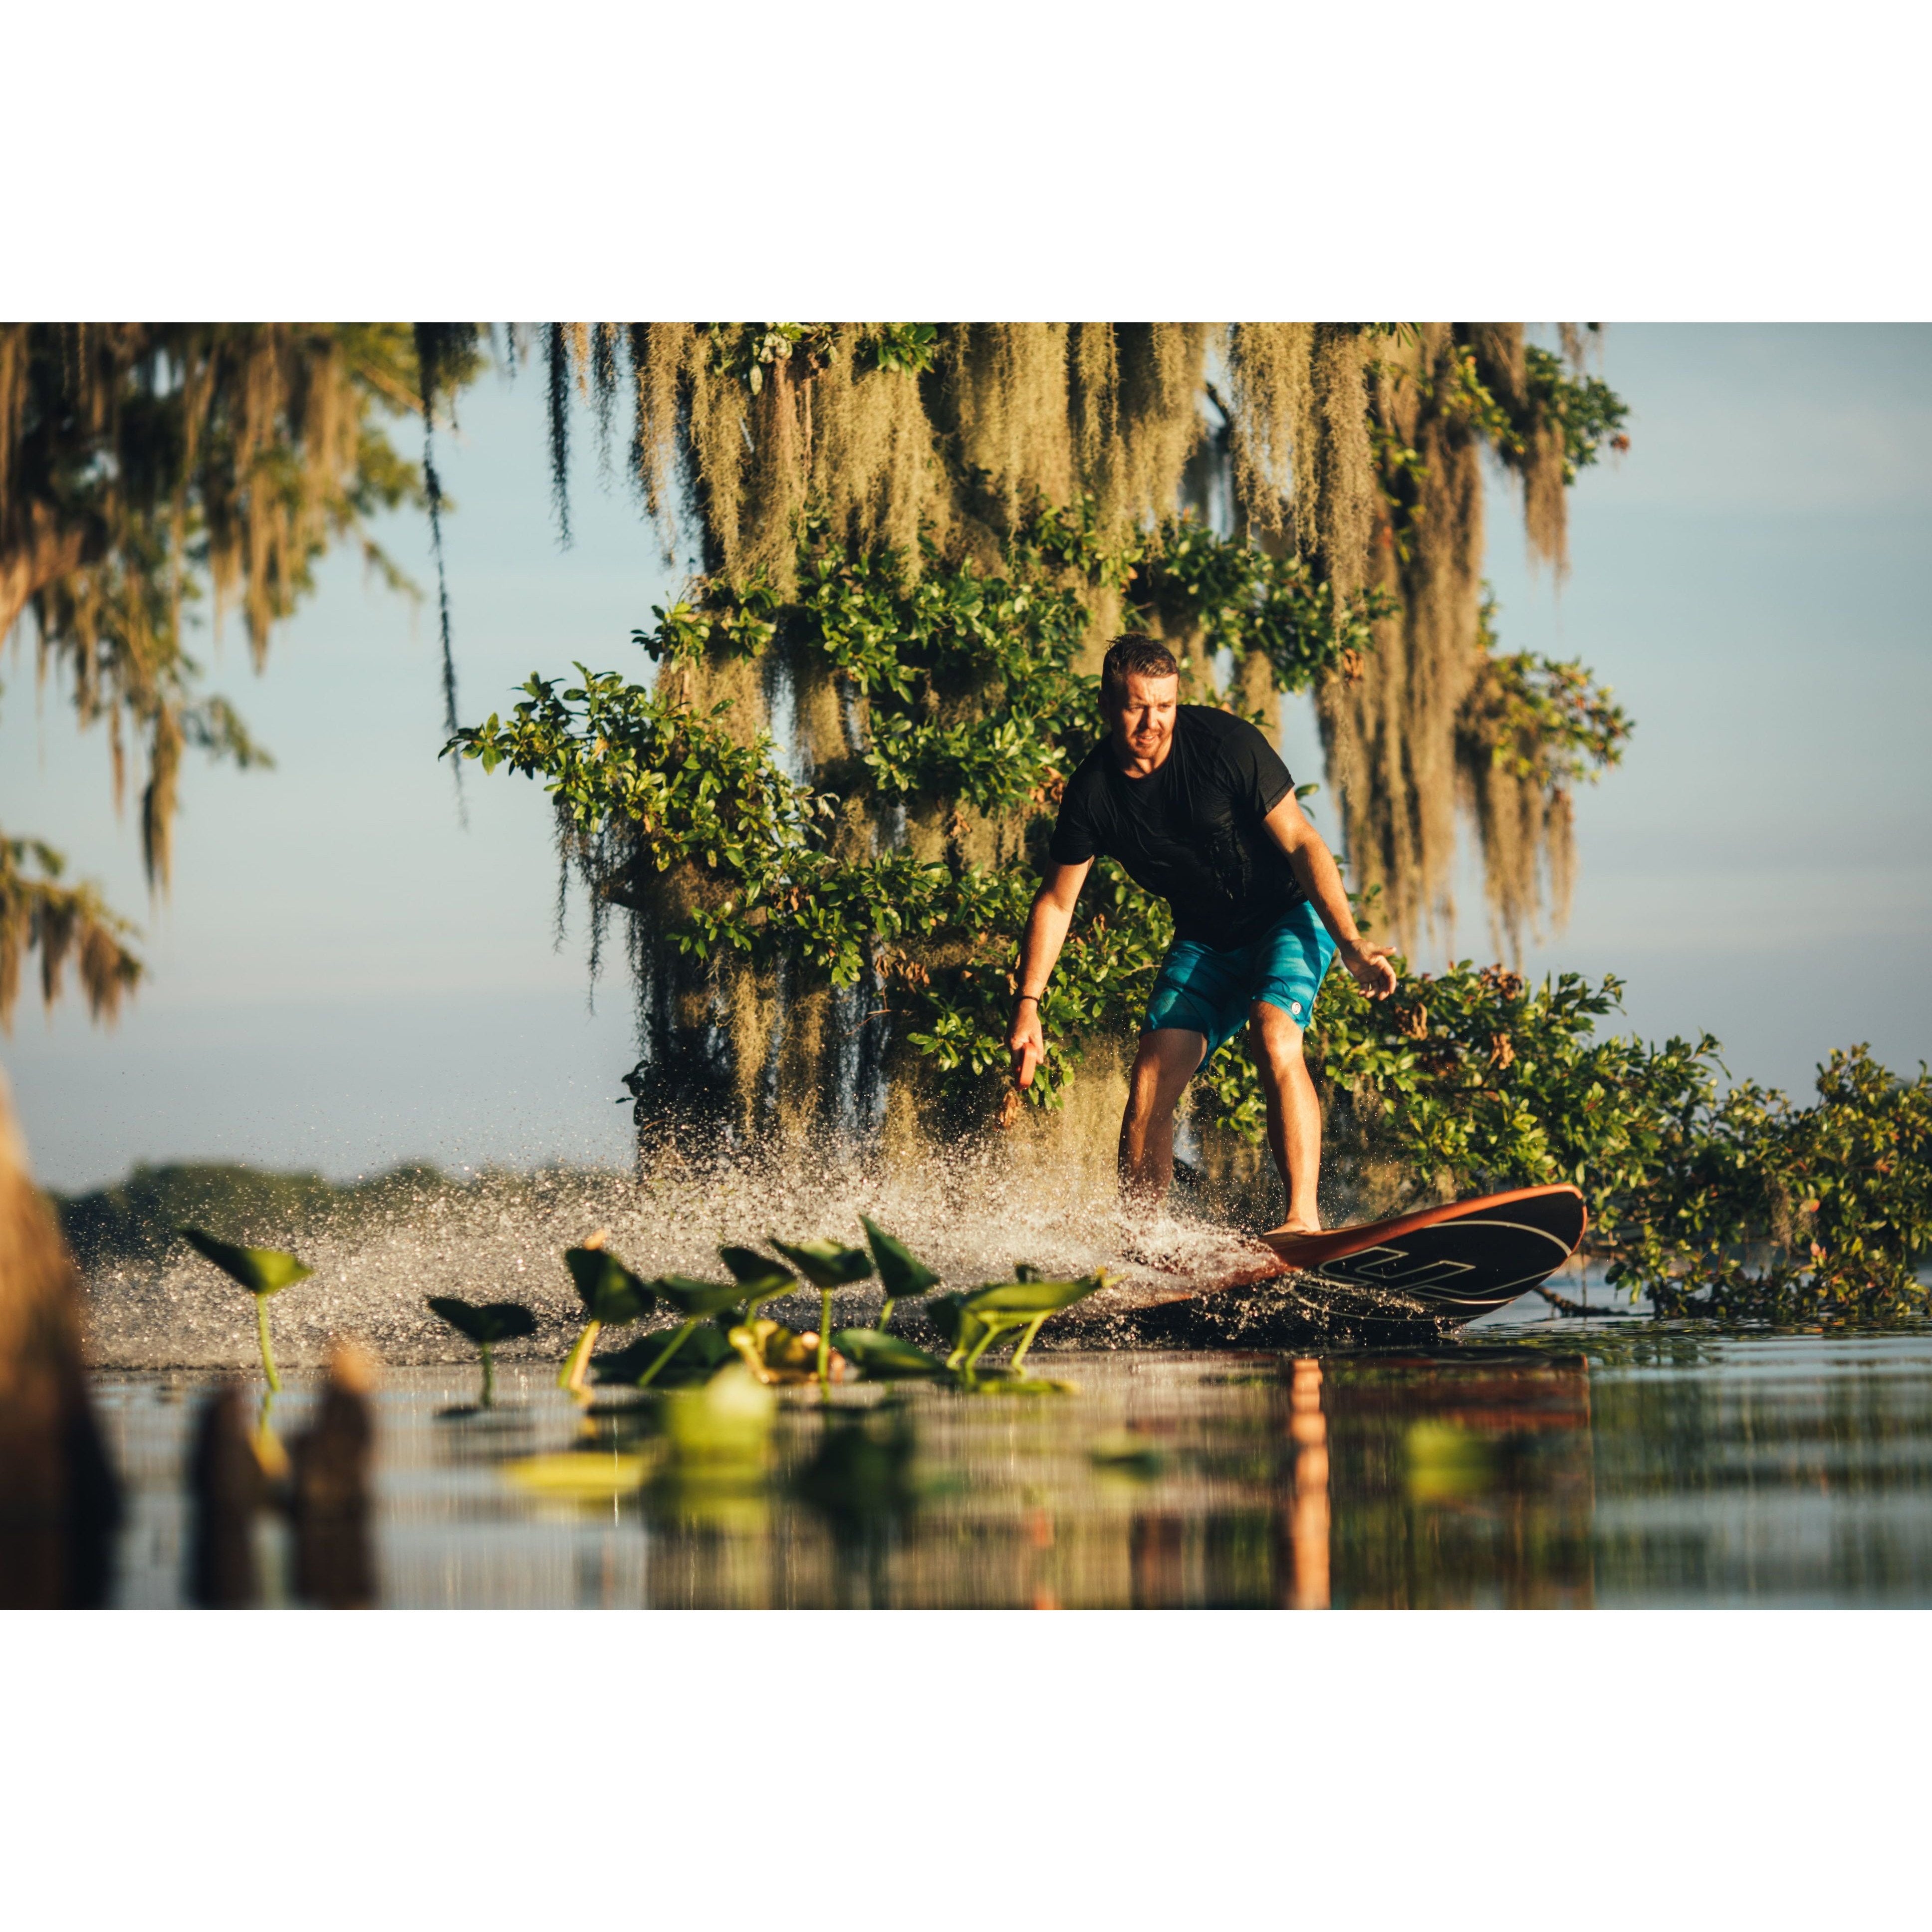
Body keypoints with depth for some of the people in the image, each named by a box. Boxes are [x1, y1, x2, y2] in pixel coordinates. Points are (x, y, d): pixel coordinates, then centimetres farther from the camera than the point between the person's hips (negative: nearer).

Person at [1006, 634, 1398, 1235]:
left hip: (1287, 916, -4)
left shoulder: (1225, 744, -20)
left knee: (1274, 1036, -30)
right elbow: (1055, 903, 1)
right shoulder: (1093, 791, -10)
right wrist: (1027, 1005, -6)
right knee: (1151, 1082, -10)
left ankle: (1304, 1218, -33)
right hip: (1204, 940, 4)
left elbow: (1301, 843, -15)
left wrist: (1351, 945, -21)